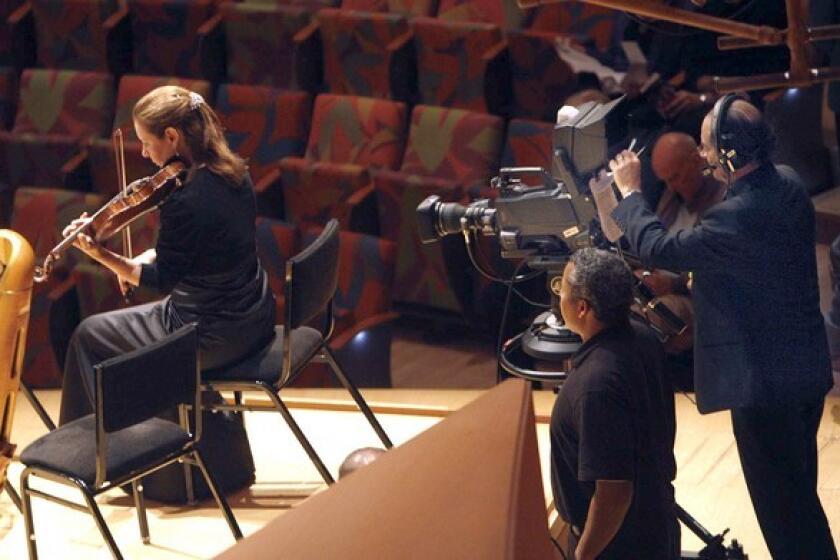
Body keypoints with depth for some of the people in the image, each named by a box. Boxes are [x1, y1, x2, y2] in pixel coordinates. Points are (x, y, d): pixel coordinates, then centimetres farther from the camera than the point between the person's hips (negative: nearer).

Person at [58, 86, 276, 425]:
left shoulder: (183, 202, -27)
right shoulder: (233, 172, -1)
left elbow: (162, 282, -17)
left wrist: (99, 254, -19)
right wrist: (150, 257, 7)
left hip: (214, 338, -8)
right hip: (255, 320, 8)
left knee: (89, 336, 11)